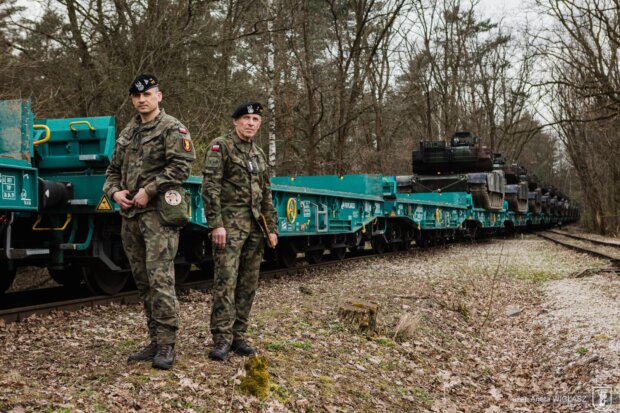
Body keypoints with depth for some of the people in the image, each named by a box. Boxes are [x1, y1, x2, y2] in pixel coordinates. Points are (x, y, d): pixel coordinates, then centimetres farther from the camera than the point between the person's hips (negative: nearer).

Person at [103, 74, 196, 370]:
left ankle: (166, 345, -6)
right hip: (130, 215, 8)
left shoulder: (172, 129, -2)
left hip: (158, 214, -7)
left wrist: (148, 190, -16)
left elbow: (182, 165, -15)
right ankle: (155, 342, 18)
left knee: (160, 279, -12)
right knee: (143, 282, 10)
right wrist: (114, 191, 2)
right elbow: (113, 170, 24)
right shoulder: (127, 133, 21)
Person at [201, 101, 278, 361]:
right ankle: (222, 339, -6)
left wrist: (271, 228, 17)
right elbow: (210, 187, -11)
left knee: (248, 284, 7)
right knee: (226, 281, -10)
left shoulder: (259, 154, 19)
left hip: (255, 226, 7)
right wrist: (216, 224, -19)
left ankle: (238, 337, 14)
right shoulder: (220, 146, -3)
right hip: (230, 223, -7)